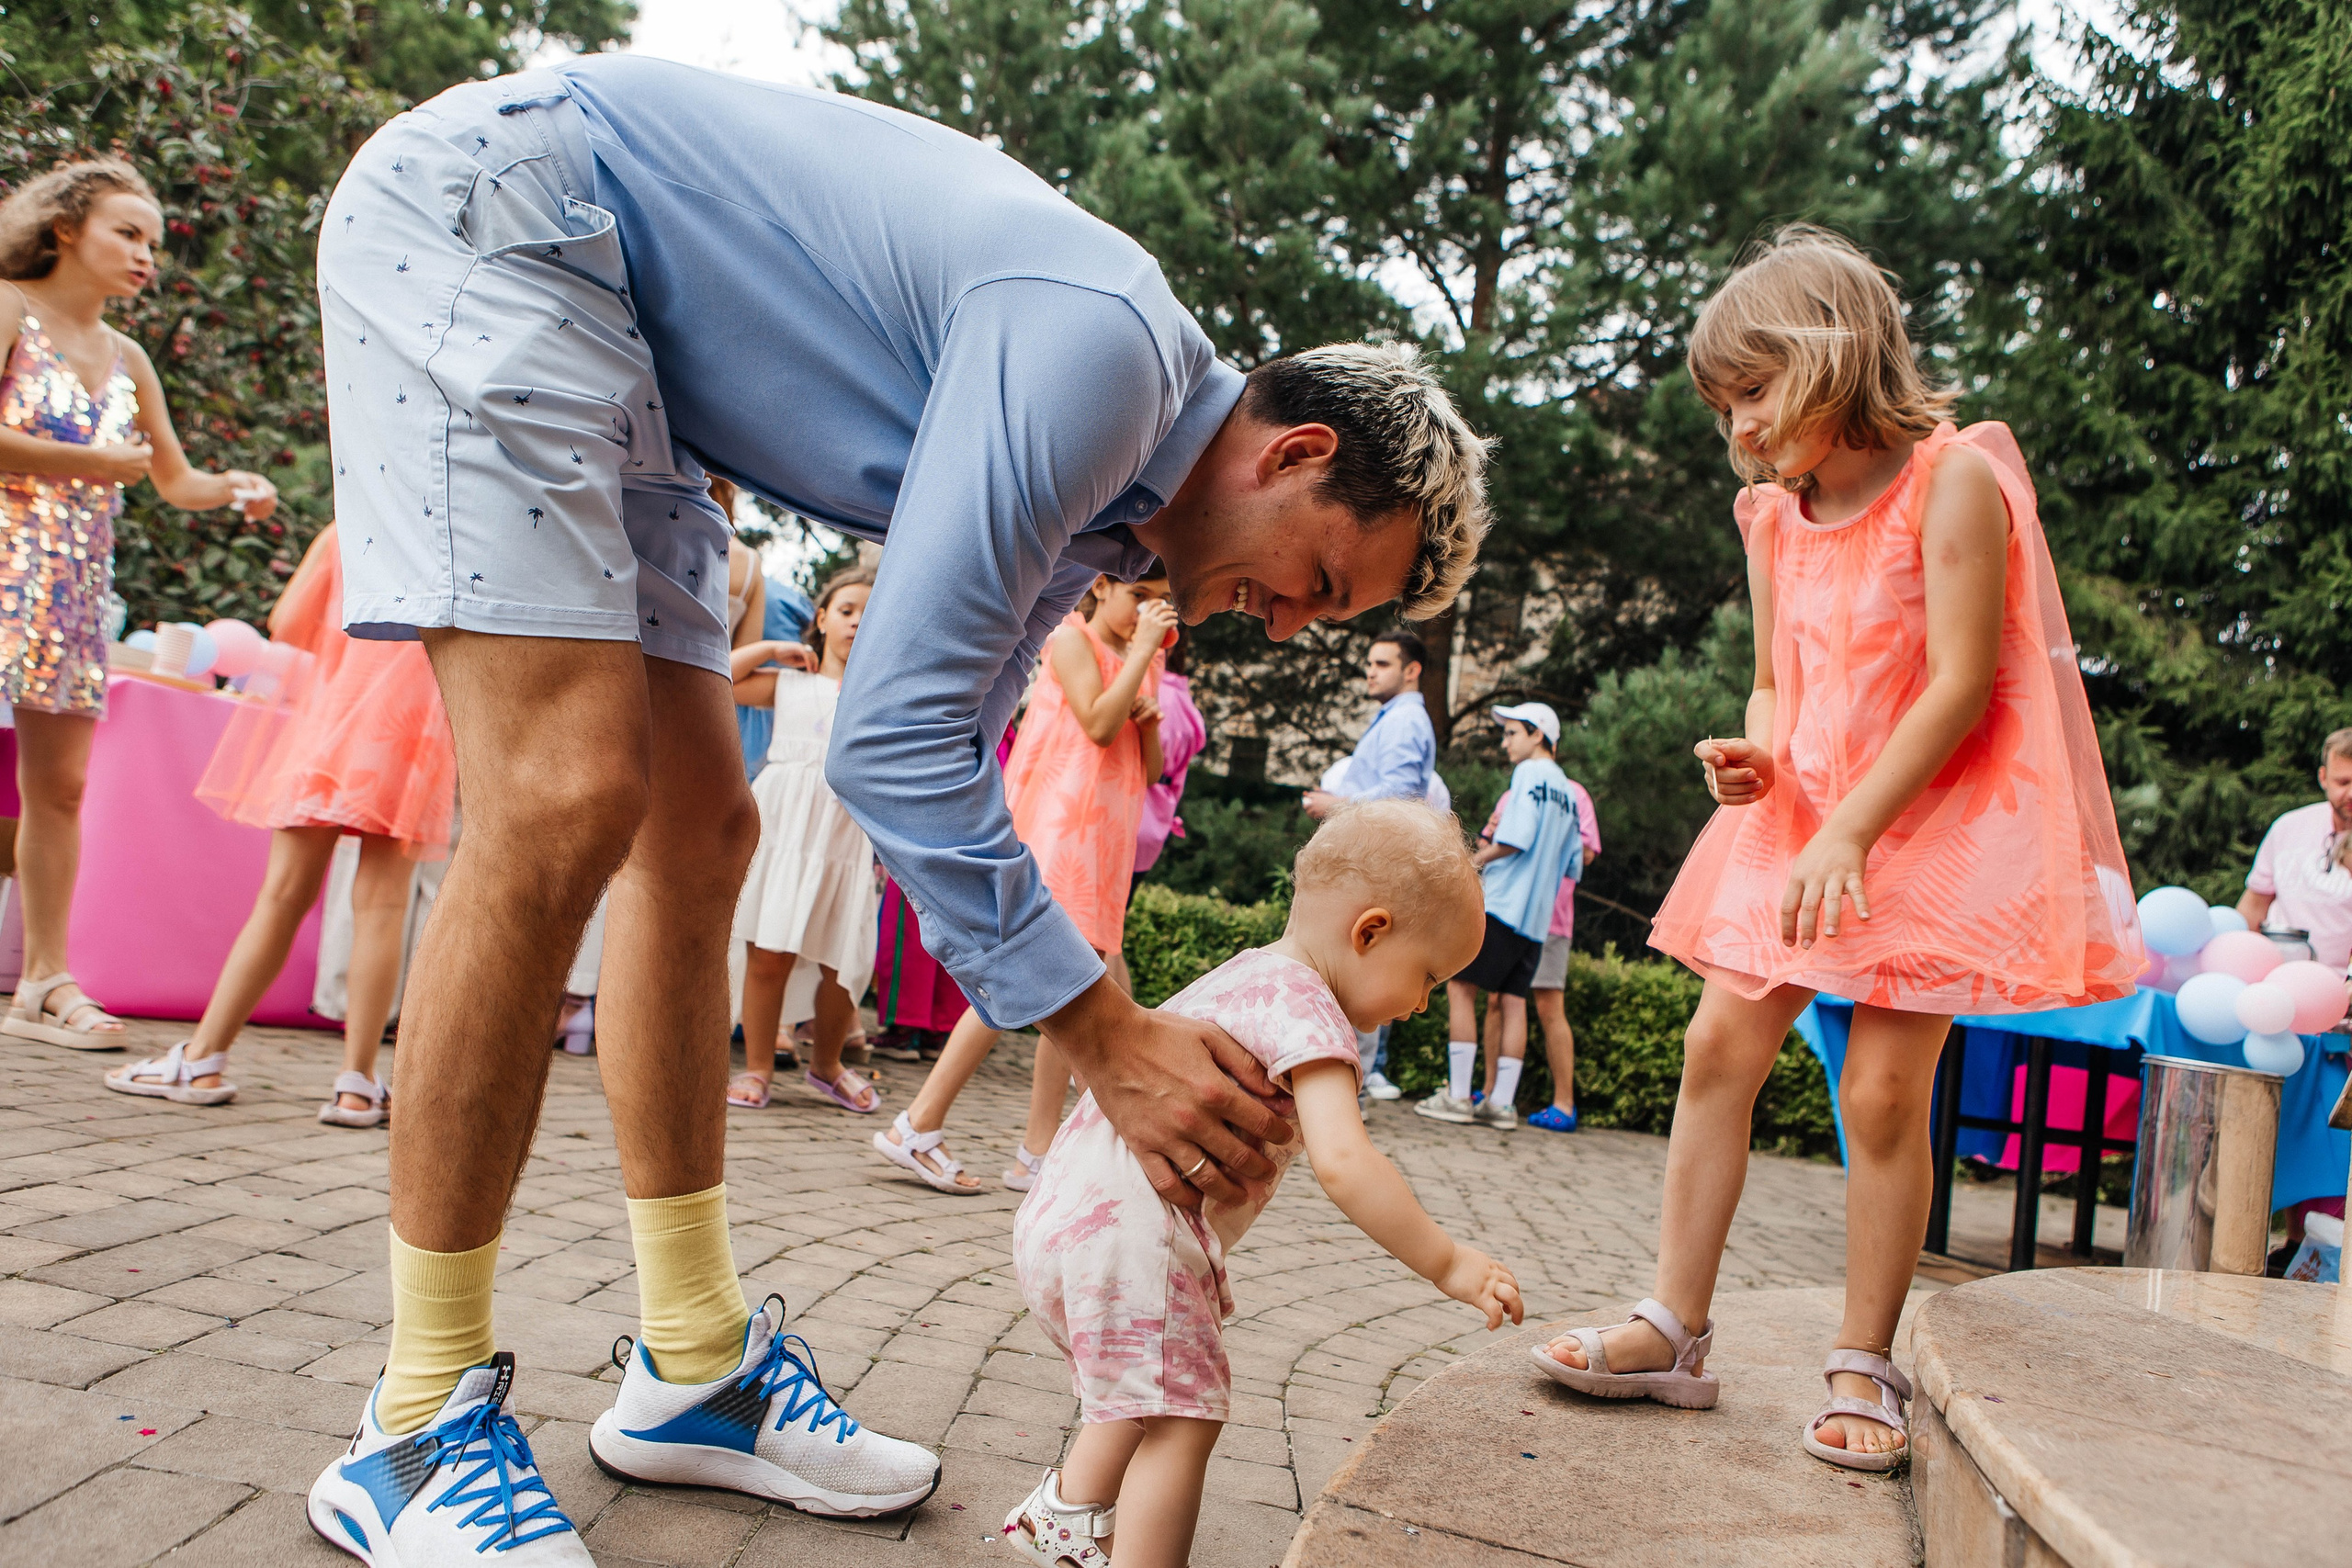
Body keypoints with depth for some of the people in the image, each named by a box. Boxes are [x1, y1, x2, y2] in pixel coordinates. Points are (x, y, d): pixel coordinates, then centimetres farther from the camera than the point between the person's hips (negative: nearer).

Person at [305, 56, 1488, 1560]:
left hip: (621, 375, 10)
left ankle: (695, 1366, 12)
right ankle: (422, 1423, -6)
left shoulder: (1099, 493, 6)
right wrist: (1111, 1036, -20)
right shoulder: (1099, 355, -24)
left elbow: (946, 753, 10)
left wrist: (1130, 1033, 6)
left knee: (697, 833, 3)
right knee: (566, 802, -21)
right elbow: (888, 739, -27)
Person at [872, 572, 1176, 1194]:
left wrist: (1150, 724, 1)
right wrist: (1143, 648, -11)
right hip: (1055, 821, -7)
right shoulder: (1073, 638, -1)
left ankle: (1038, 1154, 6)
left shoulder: (1145, 663, 20)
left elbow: (1152, 770, 21)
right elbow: (1099, 725, -15)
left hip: (1105, 838, 7)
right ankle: (917, 1128, -8)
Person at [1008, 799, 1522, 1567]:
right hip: (1129, 1232, -11)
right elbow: (1342, 1164, -26)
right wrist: (1447, 1264, -19)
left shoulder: (1245, 975, 17)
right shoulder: (1306, 1011, -15)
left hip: (1062, 1211, 11)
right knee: (1183, 1419, -4)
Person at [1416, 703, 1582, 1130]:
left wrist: (1481, 858, -3)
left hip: (1502, 903, -8)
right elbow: (1573, 863, 19)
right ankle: (1502, 1102, 4)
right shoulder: (1566, 790, 18)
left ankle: (1458, 1096, -6)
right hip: (1537, 914, 8)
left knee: (1460, 987, -4)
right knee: (1513, 999, 6)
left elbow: (1517, 838, -19)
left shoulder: (1530, 773, -6)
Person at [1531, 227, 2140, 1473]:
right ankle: (1674, 1332, 6)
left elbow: (1962, 682, -17)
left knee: (1882, 1089, -8)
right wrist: (1753, 758, -8)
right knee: (1720, 1044, -2)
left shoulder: (1953, 478, -11)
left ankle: (1863, 1369, 8)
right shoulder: (1773, 517, 9)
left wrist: (1850, 833, -22)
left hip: (1928, 817, -6)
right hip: (1802, 816, 6)